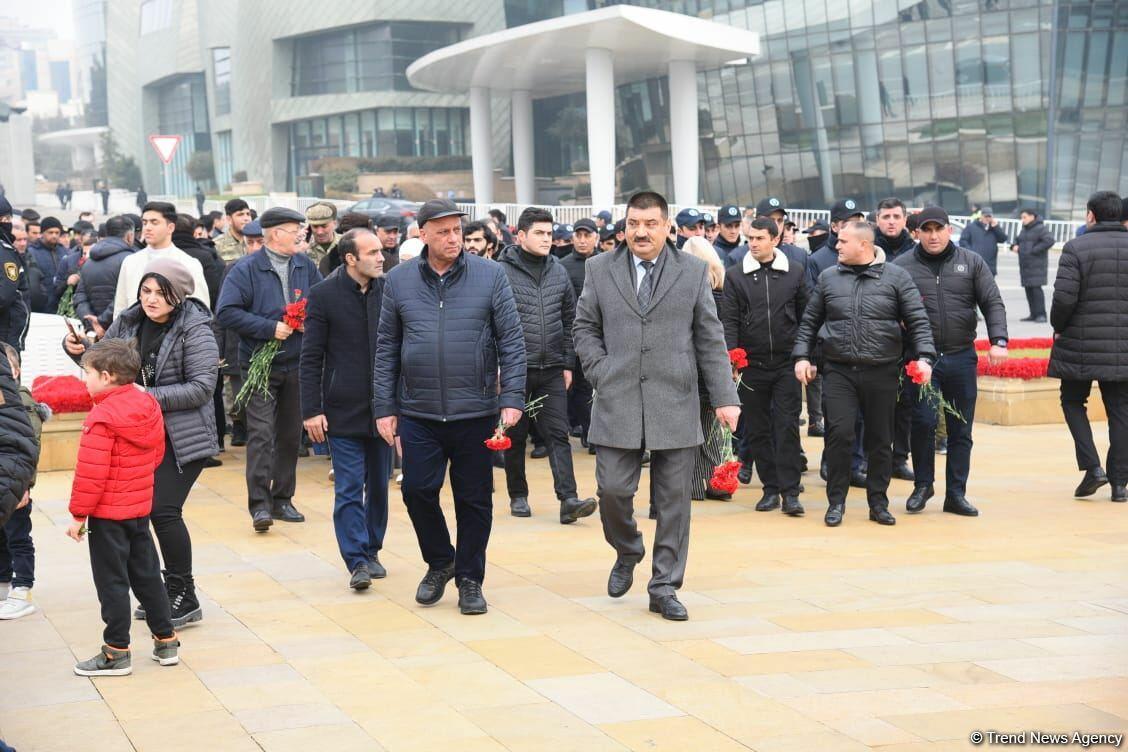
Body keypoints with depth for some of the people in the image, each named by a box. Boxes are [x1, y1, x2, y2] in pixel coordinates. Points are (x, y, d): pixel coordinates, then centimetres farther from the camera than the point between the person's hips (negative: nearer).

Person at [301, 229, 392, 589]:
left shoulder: (389, 290, 2)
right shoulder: (324, 294, -5)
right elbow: (311, 358, -4)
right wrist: (311, 410, -8)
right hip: (344, 409, -3)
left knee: (379, 486, 12)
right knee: (349, 489, -4)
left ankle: (371, 552, 25)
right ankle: (357, 561, -1)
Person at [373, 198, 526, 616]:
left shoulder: (490, 275, -1)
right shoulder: (399, 280, 3)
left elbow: (512, 341, -1)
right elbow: (386, 348, 7)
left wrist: (511, 398, -8)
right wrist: (384, 407, 4)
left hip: (475, 410, -1)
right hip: (418, 412, 1)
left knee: (474, 499, 6)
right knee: (417, 490, -1)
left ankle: (469, 579, 21)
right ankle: (439, 563, 24)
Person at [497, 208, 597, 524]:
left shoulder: (558, 272, 9)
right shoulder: (501, 272, -7)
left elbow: (569, 320, 15)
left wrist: (568, 364, 11)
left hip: (552, 370, 3)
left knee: (558, 434, -4)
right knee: (515, 436, 8)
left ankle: (568, 499, -10)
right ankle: (518, 496, 21)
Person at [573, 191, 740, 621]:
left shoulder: (693, 272, 4)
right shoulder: (601, 269, 6)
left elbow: (711, 340, 4)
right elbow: (584, 327, 12)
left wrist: (724, 398, 0)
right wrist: (601, 372, -1)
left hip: (675, 405, 0)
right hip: (617, 404, 0)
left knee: (673, 500, 3)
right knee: (613, 489, -4)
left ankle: (664, 587, 13)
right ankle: (626, 554, 27)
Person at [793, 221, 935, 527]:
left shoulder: (896, 277, 1)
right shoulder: (828, 278, 8)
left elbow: (918, 320, 0)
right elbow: (809, 321, 14)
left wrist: (924, 356, -12)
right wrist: (801, 356, 4)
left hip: (882, 372, -1)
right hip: (839, 371, 1)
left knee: (880, 440, 6)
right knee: (838, 434, -9)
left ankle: (878, 503, 18)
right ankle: (836, 502, 4)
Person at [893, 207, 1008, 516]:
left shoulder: (972, 262, 5)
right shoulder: (902, 266, 0)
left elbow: (993, 303, 1)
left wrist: (998, 341, -12)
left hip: (961, 357, 2)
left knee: (961, 429, 7)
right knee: (923, 422, -8)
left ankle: (956, 493, 16)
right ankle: (923, 485, 13)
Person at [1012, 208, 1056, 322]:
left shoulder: (1041, 228, -9)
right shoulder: (1024, 229, 17)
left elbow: (1049, 240, -21)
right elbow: (1018, 240, 31)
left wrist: (1034, 250, -19)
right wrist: (1015, 246, 7)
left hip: (1037, 265, -8)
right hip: (1025, 264, 8)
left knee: (1036, 288, -14)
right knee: (1028, 289, 7)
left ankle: (1041, 315, -13)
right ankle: (1033, 314, 13)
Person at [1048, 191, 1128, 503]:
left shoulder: (1076, 248, -9)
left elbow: (1063, 297, -16)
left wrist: (1058, 327, 1)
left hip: (1081, 345, -3)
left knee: (1073, 401, 14)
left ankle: (1091, 467, -2)